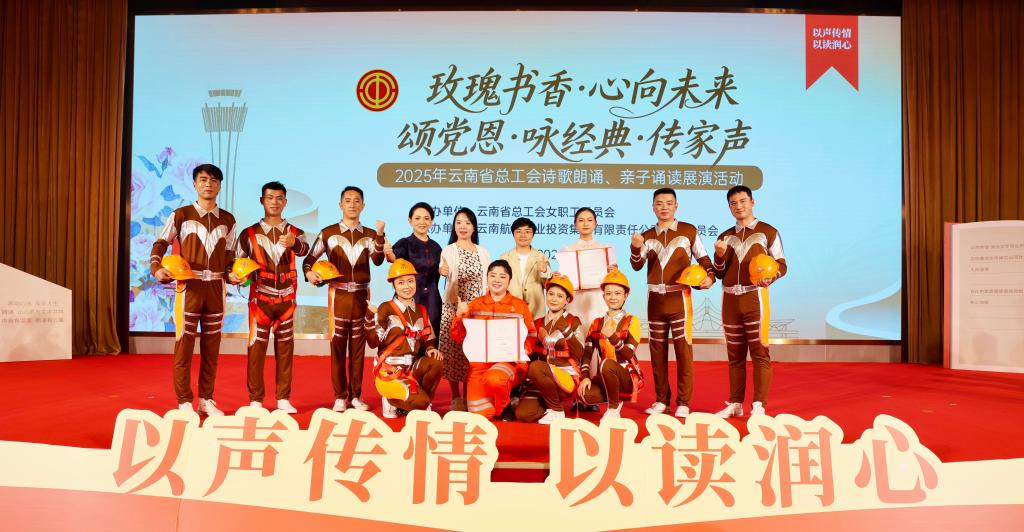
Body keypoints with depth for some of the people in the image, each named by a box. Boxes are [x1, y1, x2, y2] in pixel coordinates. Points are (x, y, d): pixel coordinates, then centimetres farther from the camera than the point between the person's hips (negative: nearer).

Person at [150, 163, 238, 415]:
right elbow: (160, 243, 5)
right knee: (184, 343, -2)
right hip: (189, 286, -3)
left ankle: (206, 399, 16)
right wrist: (156, 268, -11)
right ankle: (184, 402, 6)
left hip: (216, 287, 3)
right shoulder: (181, 215, 1)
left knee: (211, 346, 7)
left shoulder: (228, 220, 10)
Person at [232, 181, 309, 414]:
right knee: (256, 348, 0)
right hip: (260, 298, -1)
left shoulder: (295, 233, 5)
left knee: (285, 348, 6)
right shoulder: (249, 233, 4)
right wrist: (233, 275, -19)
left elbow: (304, 249, -18)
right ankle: (255, 399, 8)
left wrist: (294, 243, -41)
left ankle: (283, 398, 14)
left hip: (287, 299, 1)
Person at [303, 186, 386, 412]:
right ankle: (340, 397, 8)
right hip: (338, 295, -2)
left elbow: (378, 260, -10)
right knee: (338, 345, 0)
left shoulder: (370, 235, 7)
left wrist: (380, 235, -22)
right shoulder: (328, 233, 3)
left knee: (358, 345, 6)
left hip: (361, 296, 2)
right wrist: (309, 272, -16)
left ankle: (355, 395, 14)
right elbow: (309, 259, 4)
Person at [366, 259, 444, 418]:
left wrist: (431, 349, -9)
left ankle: (421, 404, -3)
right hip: (390, 370, -5)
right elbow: (373, 342, -12)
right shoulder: (386, 309, -6)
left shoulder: (421, 311, 11)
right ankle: (391, 400, 7)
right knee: (421, 401, -24)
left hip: (412, 367, 5)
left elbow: (428, 340, 14)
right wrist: (370, 318, -25)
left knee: (436, 362, -25)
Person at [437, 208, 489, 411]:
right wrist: (443, 272, -40)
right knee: (453, 349, -4)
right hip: (453, 307, -2)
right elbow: (447, 273, -18)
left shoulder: (483, 252, 10)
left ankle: (468, 395, 16)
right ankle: (455, 397, 9)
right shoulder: (448, 251, 1)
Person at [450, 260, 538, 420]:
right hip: (479, 362, 2)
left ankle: (505, 406, -2)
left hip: (509, 361, -2)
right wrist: (459, 315, -8)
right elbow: (459, 337, 9)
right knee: (479, 414, -12)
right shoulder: (475, 304, 11)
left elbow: (531, 335, 4)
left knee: (494, 378, -37)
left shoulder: (519, 305, 5)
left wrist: (523, 350, -16)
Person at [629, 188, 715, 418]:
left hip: (679, 298, -3)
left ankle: (683, 402, 4)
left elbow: (703, 259, 7)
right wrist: (636, 248, -23)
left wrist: (709, 277, -12)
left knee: (683, 349, -4)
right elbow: (637, 265, -3)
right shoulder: (647, 236, 8)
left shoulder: (689, 231, 1)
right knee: (657, 350, 8)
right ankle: (661, 399, 18)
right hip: (655, 299, 3)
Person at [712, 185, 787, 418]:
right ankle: (735, 403, 16)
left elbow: (781, 264, -1)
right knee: (735, 354, 9)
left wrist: (770, 277, -21)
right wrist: (719, 256, -6)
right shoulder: (725, 236, 14)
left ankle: (759, 405, -1)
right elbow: (720, 273, 14)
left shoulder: (768, 232, 3)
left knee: (759, 351, -5)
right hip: (730, 299, 4)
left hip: (755, 297, -4)